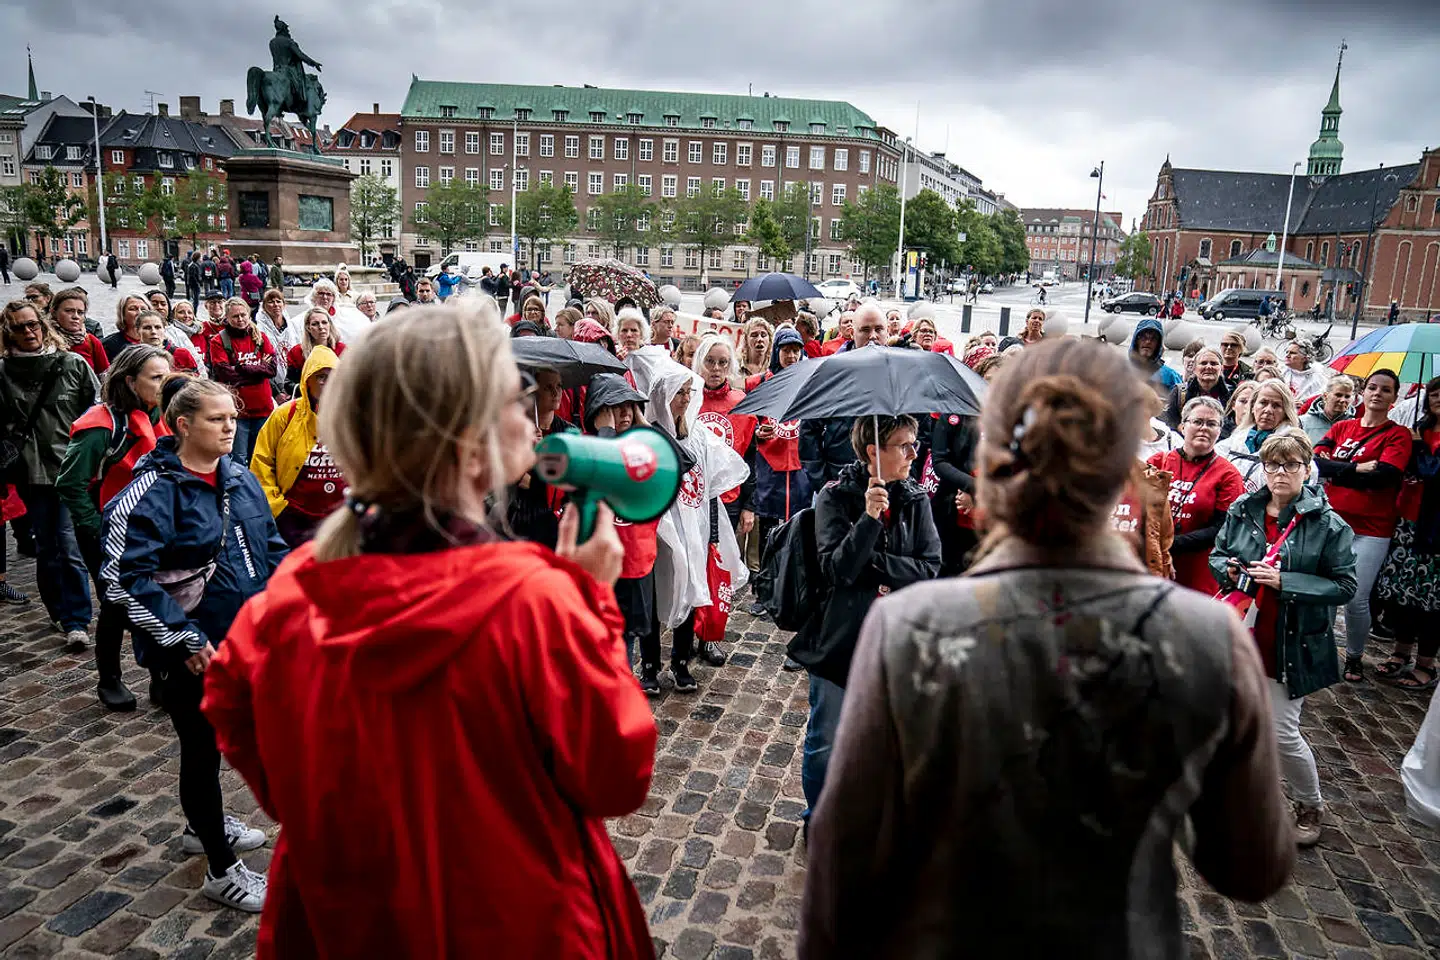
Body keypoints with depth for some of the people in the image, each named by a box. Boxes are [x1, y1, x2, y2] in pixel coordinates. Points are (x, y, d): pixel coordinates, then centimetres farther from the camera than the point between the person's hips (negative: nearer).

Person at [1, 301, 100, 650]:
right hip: (31, 472, 3)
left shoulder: (74, 364, 1)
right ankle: (61, 610, 26)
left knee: (69, 544, -7)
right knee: (46, 548, 11)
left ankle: (76, 620, 1)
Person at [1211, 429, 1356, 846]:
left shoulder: (1328, 523, -10)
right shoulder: (1241, 511, 1)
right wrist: (1228, 569, -10)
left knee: (1283, 732, 1)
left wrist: (1284, 582, -21)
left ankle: (1310, 807, 26)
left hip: (1292, 644, -4)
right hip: (1242, 635, 4)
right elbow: (1216, 554, 13)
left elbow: (1344, 585, -11)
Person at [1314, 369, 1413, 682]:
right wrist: (1356, 468, -15)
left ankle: (1354, 657, 16)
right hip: (1331, 521, 3)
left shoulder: (1398, 435, 2)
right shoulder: (1342, 427, 11)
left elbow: (1383, 477, -13)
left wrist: (1335, 470, -10)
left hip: (1372, 529, -2)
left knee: (1356, 599, -5)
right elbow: (1315, 460, -3)